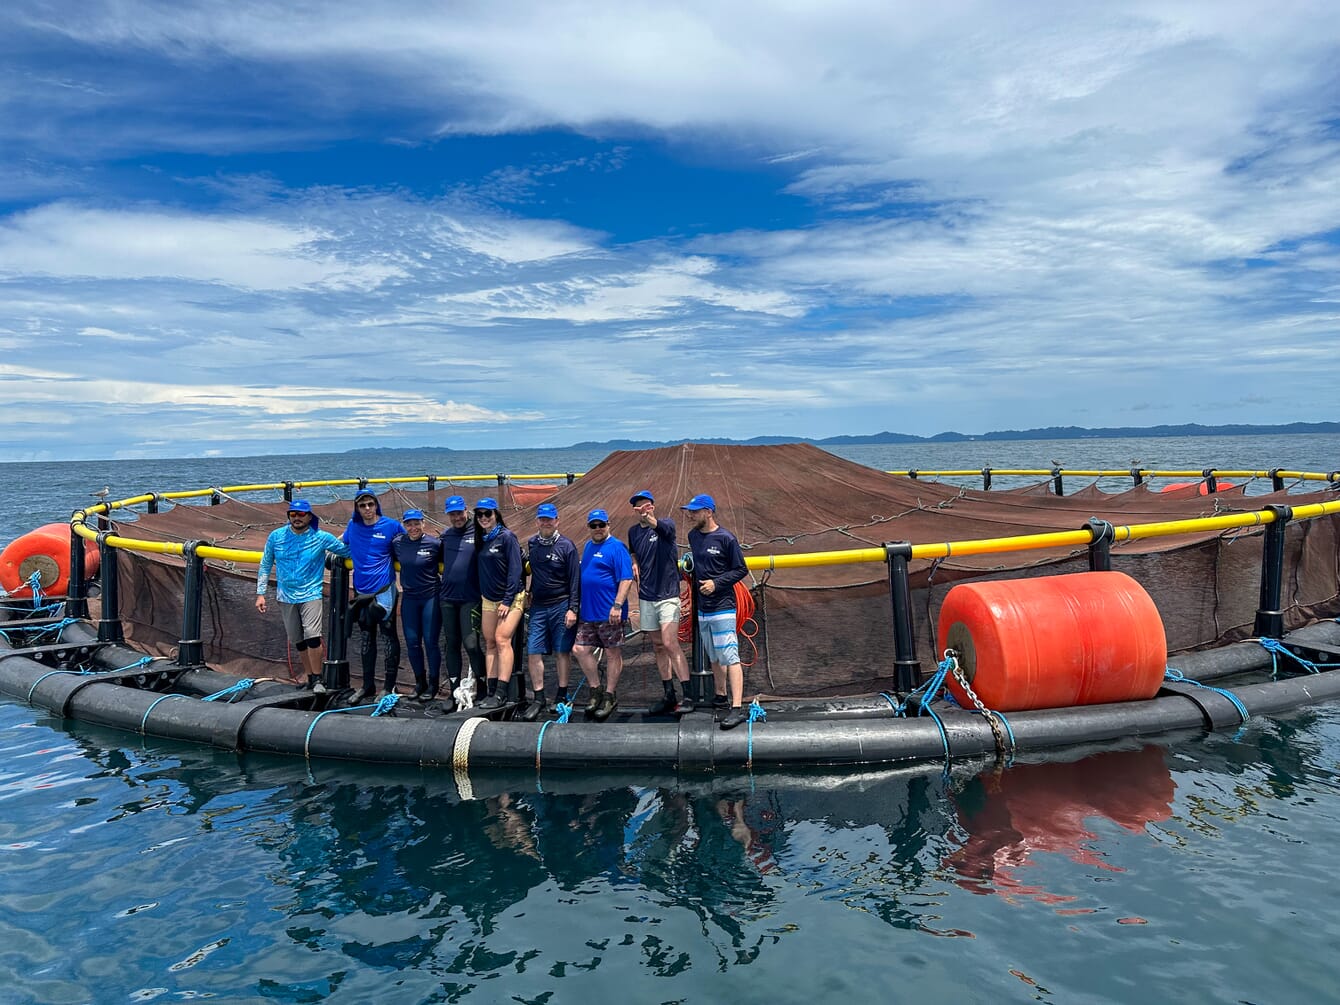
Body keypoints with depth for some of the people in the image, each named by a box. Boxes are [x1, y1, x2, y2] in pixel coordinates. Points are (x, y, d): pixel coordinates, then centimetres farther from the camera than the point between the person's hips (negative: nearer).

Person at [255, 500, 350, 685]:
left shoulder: (322, 537, -7)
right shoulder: (276, 536, 0)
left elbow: (348, 551, 5)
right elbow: (265, 566, 8)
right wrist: (260, 593, 5)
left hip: (310, 594, -4)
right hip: (286, 597, 4)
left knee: (312, 636, -19)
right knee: (298, 641, 12)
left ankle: (317, 678, -6)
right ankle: (309, 677, 26)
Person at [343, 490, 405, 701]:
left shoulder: (391, 526, -7)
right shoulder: (353, 525, 5)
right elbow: (342, 544, 24)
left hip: (384, 590, -5)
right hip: (361, 590, 5)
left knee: (388, 637, 0)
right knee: (366, 639, 14)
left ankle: (389, 687, 8)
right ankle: (368, 686, 24)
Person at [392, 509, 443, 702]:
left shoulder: (434, 544, -10)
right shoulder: (397, 543, 0)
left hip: (431, 597, -4)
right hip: (409, 598, 4)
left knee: (431, 641, -1)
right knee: (412, 641, 8)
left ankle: (433, 684, 14)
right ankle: (420, 682, 25)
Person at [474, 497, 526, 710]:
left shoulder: (507, 537, -11)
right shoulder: (481, 539, 9)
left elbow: (515, 570, -15)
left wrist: (507, 601, -17)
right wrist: (479, 598, 12)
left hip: (511, 597, -7)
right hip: (488, 598, 7)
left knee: (502, 640, -14)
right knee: (490, 643, 4)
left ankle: (501, 693, -15)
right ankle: (492, 690, 6)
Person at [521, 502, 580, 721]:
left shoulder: (566, 546, -5)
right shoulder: (531, 543, 8)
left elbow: (575, 580, -6)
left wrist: (572, 609, -11)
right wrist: (528, 591, 12)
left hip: (561, 606, -4)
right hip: (538, 606, 4)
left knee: (562, 652, 4)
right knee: (533, 653, 0)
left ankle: (561, 697, 14)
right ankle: (539, 699, 8)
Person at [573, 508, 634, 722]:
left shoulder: (616, 547, -9)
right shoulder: (588, 546, 15)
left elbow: (626, 579, -16)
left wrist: (617, 605, -23)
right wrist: (578, 606, 21)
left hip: (609, 613, -8)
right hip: (587, 612, 8)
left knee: (613, 653, 4)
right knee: (581, 650, 7)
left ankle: (610, 696, 14)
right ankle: (596, 691, 23)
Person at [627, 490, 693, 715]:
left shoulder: (666, 525, -7)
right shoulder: (633, 531, 9)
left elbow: (663, 528, -33)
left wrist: (650, 520, -55)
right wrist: (635, 564, 5)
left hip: (667, 595, -6)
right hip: (646, 597, 6)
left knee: (670, 643, -17)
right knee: (658, 647, 10)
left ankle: (686, 696, -14)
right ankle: (669, 696, 18)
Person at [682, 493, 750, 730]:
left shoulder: (726, 538, -11)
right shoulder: (693, 536, 10)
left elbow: (741, 570, -9)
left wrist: (716, 582, -17)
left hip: (722, 607, -8)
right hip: (702, 607, 8)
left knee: (730, 657, -12)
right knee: (714, 656, 18)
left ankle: (737, 708, -15)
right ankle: (720, 696, 32)